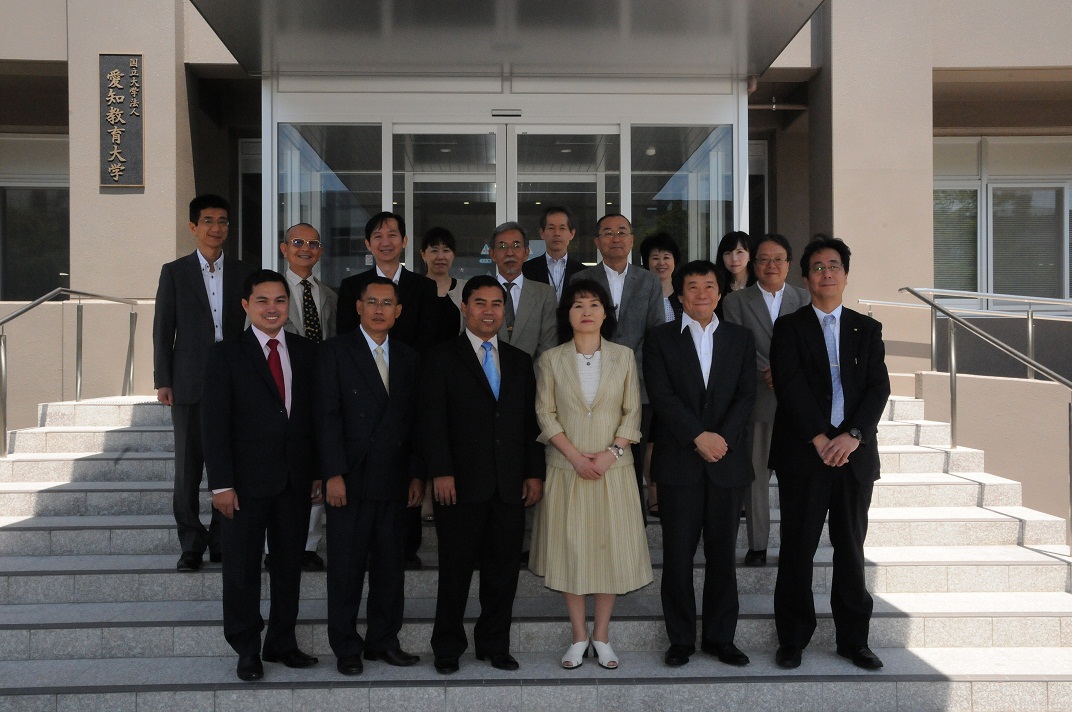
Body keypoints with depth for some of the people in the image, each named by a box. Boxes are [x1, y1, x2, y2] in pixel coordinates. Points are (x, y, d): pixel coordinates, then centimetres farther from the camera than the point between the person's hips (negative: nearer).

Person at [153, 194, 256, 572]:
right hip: (189, 384, -1)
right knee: (188, 467, 3)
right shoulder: (174, 272, 6)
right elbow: (162, 329, 4)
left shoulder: (244, 272, 9)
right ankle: (191, 545, 13)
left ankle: (223, 541, 16)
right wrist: (162, 380, -2)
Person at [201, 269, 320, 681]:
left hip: (296, 479, 3)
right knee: (243, 567, 6)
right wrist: (221, 484, -12)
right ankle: (247, 651, 19)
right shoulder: (225, 355, -3)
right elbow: (215, 425, -7)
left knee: (289, 565, 12)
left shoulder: (306, 352, 7)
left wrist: (318, 471, 4)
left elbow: (315, 415, 9)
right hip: (248, 481, -3)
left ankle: (282, 643, 25)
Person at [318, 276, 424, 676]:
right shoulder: (336, 352, 0)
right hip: (351, 480, -4)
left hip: (395, 482, 4)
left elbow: (414, 420, 11)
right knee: (346, 568, 4)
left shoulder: (408, 358, 12)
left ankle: (383, 641, 23)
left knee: (391, 565, 9)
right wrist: (333, 474, -14)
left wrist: (417, 474, 5)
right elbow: (328, 416, -7)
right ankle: (346, 648, 16)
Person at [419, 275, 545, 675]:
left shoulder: (519, 361, 15)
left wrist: (534, 473, 5)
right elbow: (432, 421, -5)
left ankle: (494, 645, 21)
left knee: (503, 570, 8)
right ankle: (447, 648, 18)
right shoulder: (442, 359, 2)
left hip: (510, 487, 4)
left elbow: (531, 422, 13)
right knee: (455, 571, 4)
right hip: (462, 484, -4)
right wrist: (440, 472, -13)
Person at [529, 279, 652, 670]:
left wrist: (611, 452, -11)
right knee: (570, 549, 3)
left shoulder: (623, 357, 4)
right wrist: (575, 455, -12)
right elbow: (545, 414, -1)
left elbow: (632, 412, 3)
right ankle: (579, 637, 16)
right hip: (566, 468, 0)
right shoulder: (551, 360, 2)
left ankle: (601, 635, 17)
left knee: (611, 548, 3)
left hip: (612, 468, 1)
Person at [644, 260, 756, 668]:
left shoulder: (740, 339, 12)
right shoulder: (660, 339, 5)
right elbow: (662, 396, -5)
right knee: (678, 555, 2)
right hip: (679, 462, -2)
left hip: (727, 461, 2)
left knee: (723, 554, 7)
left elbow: (747, 395, 3)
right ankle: (681, 640, 13)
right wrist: (699, 436, -15)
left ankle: (720, 637, 19)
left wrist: (722, 438, -11)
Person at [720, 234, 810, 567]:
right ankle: (757, 544, 11)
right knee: (756, 472, 2)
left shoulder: (804, 299, 11)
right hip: (756, 400, -1)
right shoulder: (736, 301, 8)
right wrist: (767, 372, -13)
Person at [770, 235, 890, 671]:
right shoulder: (789, 328, 5)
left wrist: (853, 435, -13)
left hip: (854, 452, 2)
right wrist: (819, 439, -15)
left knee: (851, 549, 8)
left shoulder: (867, 329, 13)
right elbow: (790, 386, -7)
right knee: (797, 549, 2)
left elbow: (879, 387, 2)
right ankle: (792, 639, 13)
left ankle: (853, 639, 19)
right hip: (803, 454, -2)